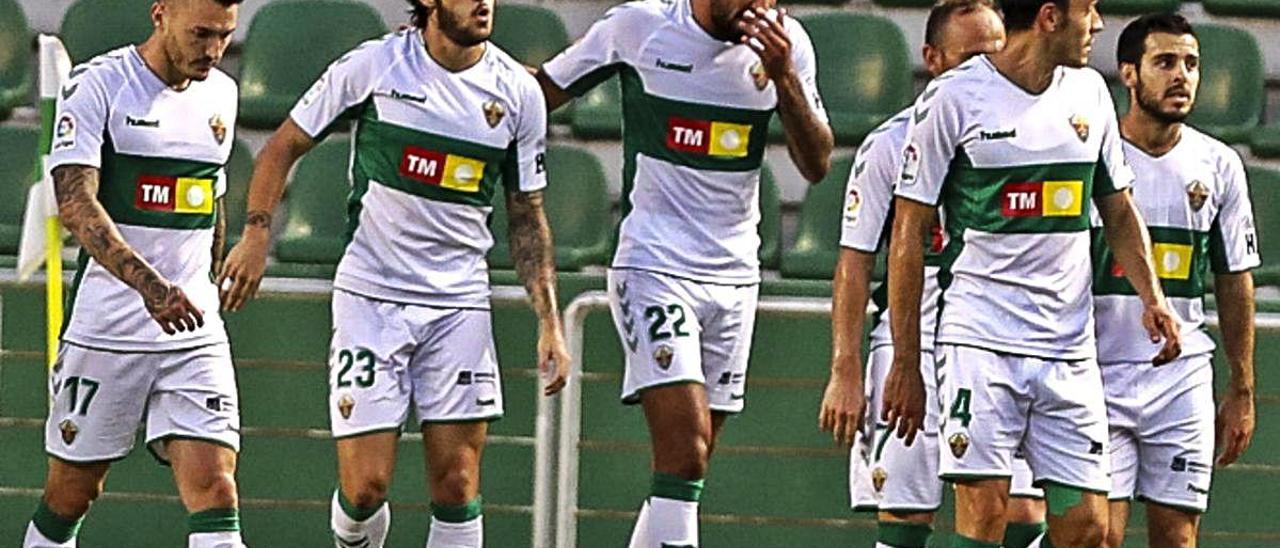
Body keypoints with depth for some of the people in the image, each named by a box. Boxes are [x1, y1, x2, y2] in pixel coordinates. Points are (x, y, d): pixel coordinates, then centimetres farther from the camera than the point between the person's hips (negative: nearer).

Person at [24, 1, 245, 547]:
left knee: (213, 489, -11)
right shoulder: (96, 85, -9)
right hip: (105, 330, -4)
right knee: (72, 492, 8)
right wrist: (150, 286, -34)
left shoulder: (220, 94, 10)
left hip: (195, 334, 4)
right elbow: (75, 204, -22)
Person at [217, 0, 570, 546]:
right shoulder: (372, 66, -6)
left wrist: (549, 322, 4)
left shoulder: (518, 92, 3)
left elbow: (526, 218, 11)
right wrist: (256, 234, -7)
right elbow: (284, 145, 5)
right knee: (365, 485, -6)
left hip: (460, 303, 2)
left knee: (457, 487, -4)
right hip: (371, 294, -2)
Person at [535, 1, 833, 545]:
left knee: (687, 466, 6)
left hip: (734, 276, 4)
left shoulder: (785, 44, 2)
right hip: (654, 268, -4)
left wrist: (784, 78, -14)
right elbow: (545, 91, 8)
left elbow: (816, 165, 0)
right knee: (685, 450, -19)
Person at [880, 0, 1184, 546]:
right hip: (980, 339, -5)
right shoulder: (954, 97, -4)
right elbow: (909, 233, -1)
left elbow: (1118, 211, 22)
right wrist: (905, 366, -3)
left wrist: (1151, 296, 3)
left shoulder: (1090, 92, 12)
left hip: (1071, 351, 5)